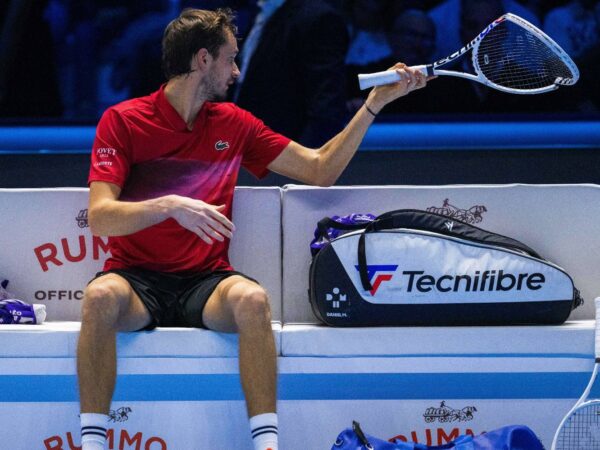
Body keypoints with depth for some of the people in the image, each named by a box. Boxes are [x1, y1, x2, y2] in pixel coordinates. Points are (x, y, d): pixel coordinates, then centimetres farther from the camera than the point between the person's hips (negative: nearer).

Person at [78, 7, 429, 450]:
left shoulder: (234, 124, 12)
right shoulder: (123, 121, -1)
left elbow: (319, 169, 18)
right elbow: (99, 217, -12)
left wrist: (376, 102, 13)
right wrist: (170, 206, -27)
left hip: (205, 281, 2)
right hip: (137, 278, -2)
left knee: (251, 299, -32)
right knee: (101, 297, -37)